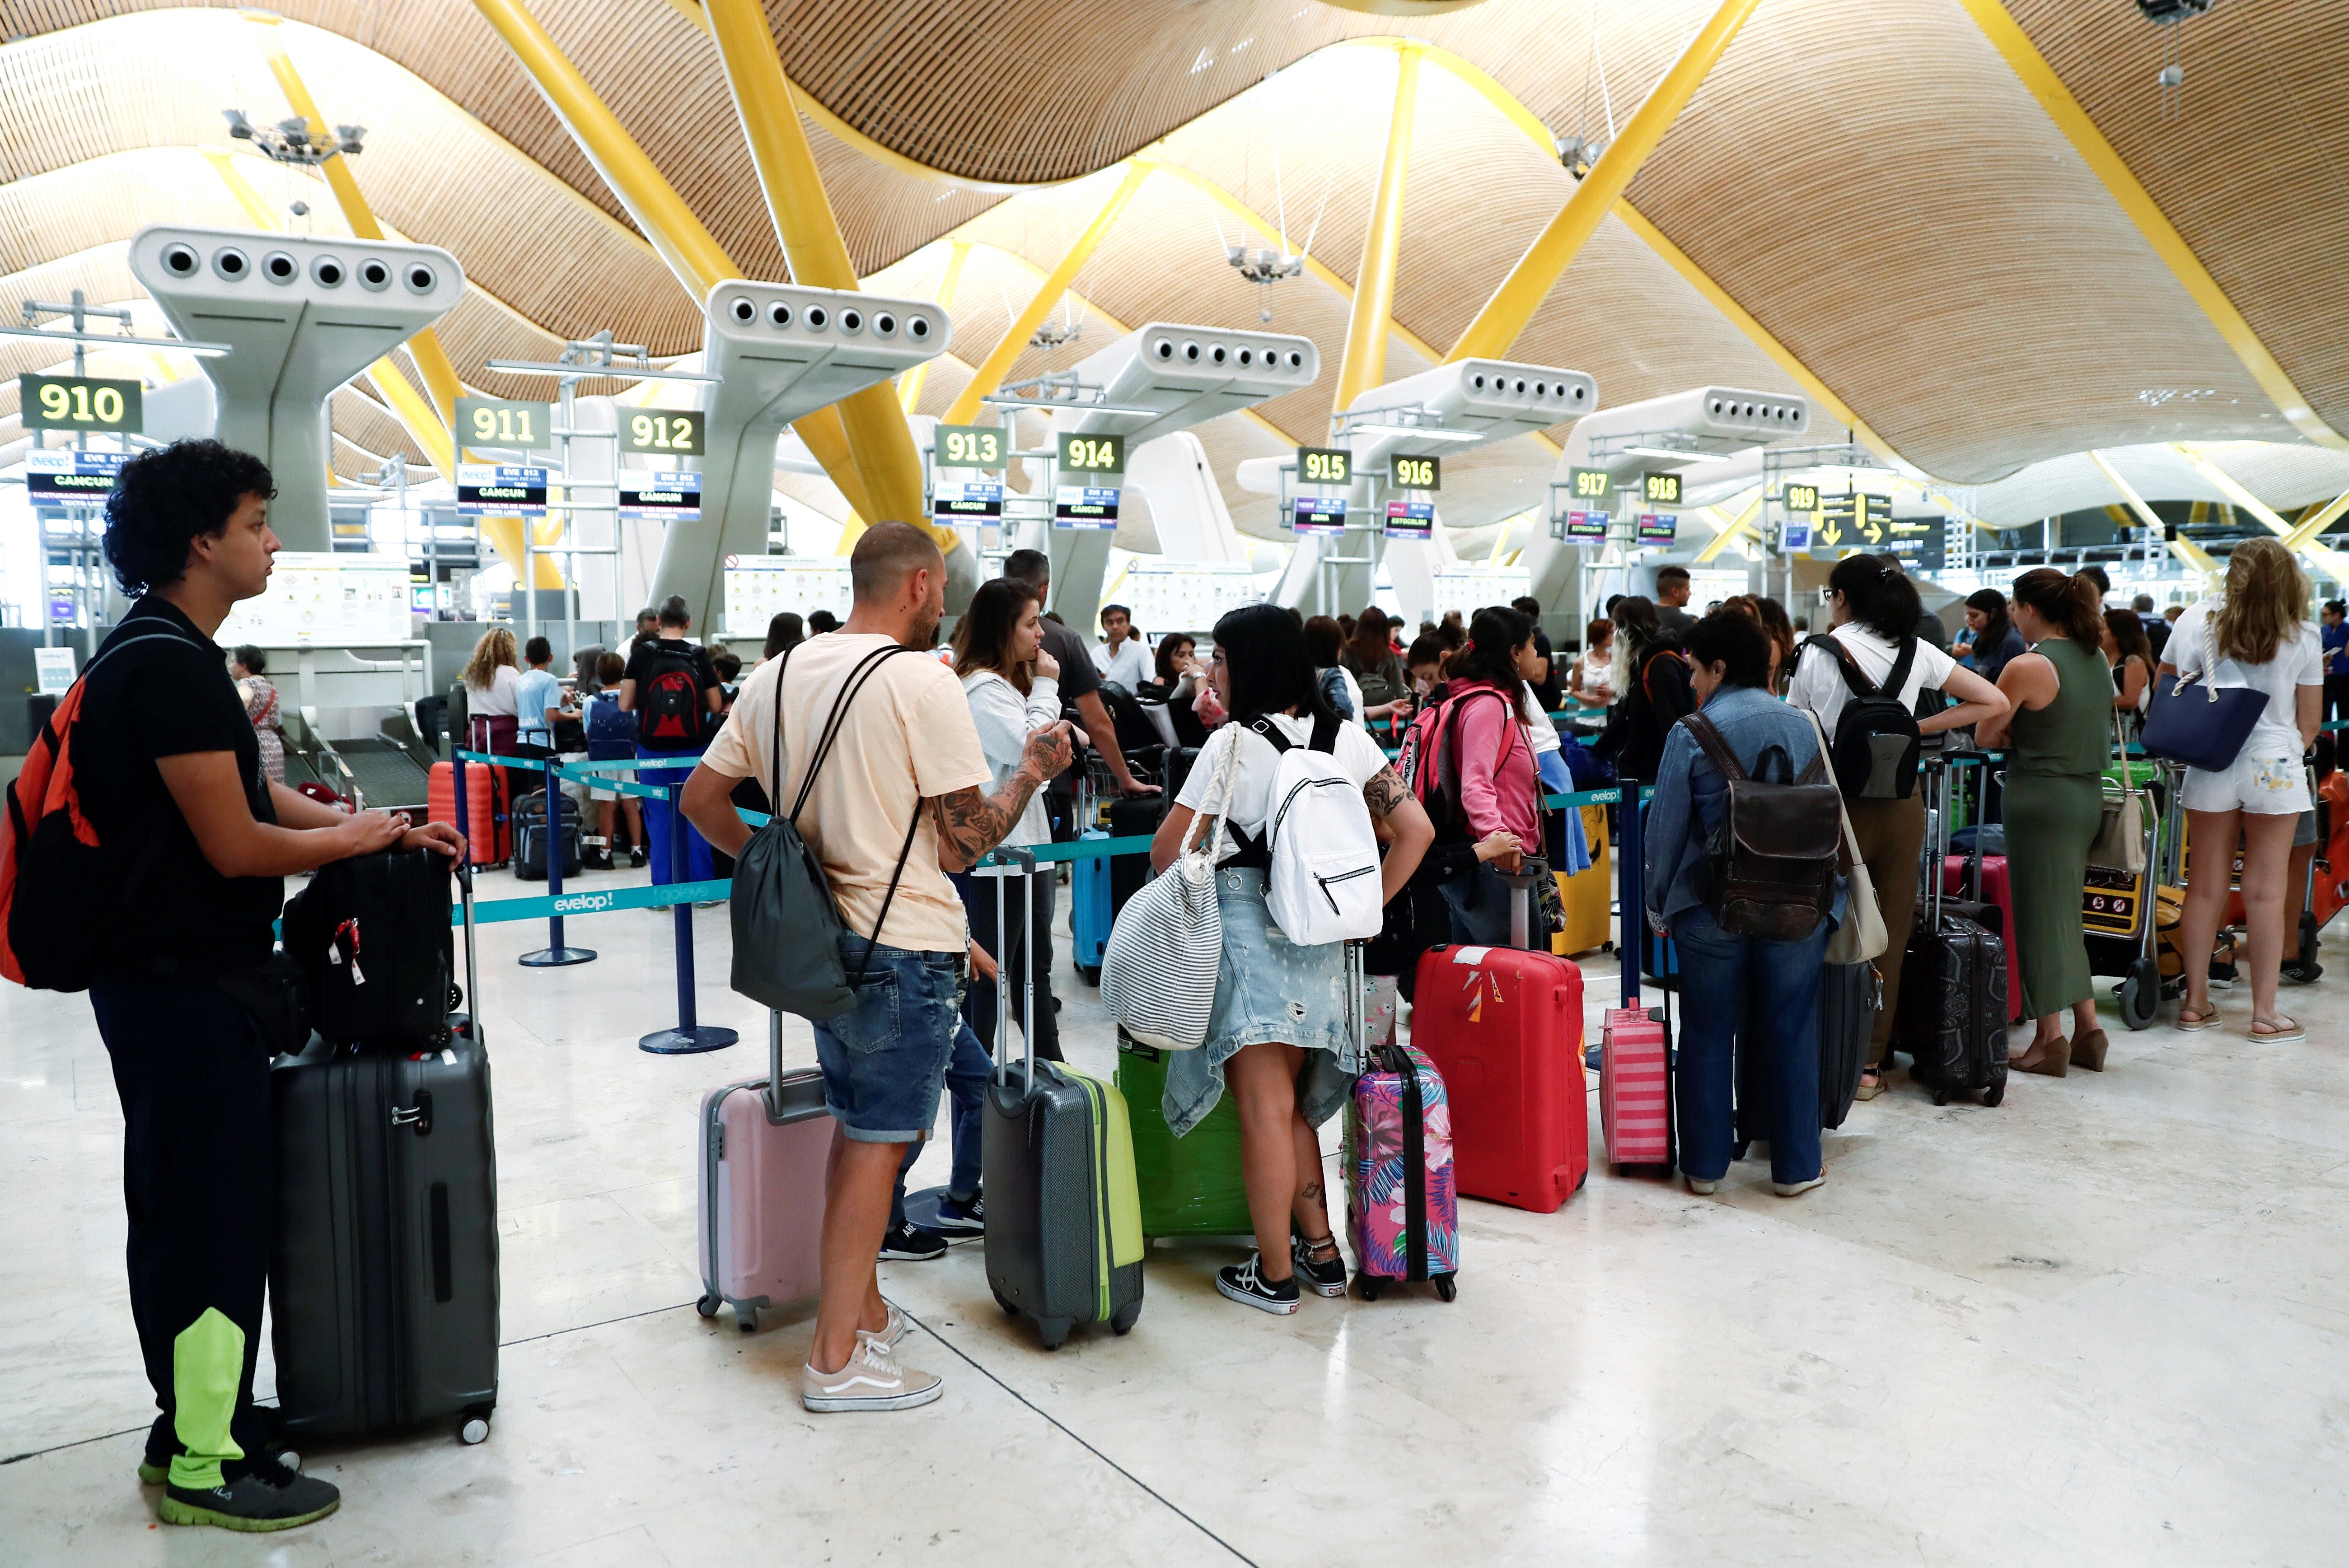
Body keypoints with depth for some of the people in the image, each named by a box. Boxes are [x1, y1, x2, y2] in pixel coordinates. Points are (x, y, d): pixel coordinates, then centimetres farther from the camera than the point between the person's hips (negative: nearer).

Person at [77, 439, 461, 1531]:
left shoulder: (157, 653, 13)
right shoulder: (171, 665, -20)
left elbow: (254, 795, 15)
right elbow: (237, 845, -21)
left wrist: (389, 827, 10)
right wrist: (356, 838, -5)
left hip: (168, 979, 10)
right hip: (184, 986, -10)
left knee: (189, 1208, 18)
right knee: (215, 1215, -1)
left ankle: (194, 1425, 31)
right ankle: (207, 1465, 12)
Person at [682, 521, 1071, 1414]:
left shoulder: (779, 676, 6)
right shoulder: (923, 681, -16)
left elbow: (701, 797, 10)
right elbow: (965, 843, -14)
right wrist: (1033, 772, -1)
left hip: (822, 933, 8)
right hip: (905, 946, -7)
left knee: (856, 1125, 20)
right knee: (878, 1142, 2)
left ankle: (863, 1308, 33)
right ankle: (837, 1359, 10)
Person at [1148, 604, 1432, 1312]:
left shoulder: (1232, 744, -9)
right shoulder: (1348, 738, 7)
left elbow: (1165, 855, -7)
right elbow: (1416, 831, 5)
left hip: (1247, 933, -6)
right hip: (1321, 939, 6)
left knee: (1264, 1109, 2)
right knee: (1290, 1103, 18)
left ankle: (1275, 1274, 11)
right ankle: (1321, 1251, 22)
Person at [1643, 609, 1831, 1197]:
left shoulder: (1691, 734, -9)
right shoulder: (1803, 726, 4)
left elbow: (1666, 828, -5)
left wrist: (1658, 903, 7)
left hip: (1712, 907, -2)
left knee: (1709, 1033, 9)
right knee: (1791, 1032, 11)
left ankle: (1705, 1164, 18)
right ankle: (1795, 1165, 19)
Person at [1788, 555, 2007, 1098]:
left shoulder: (1817, 653, -5)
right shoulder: (1915, 652, 4)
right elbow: (1994, 702, 4)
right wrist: (1917, 727, 5)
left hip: (1838, 806, -3)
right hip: (1901, 805, 3)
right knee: (1890, 936, 9)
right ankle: (1870, 1064, 14)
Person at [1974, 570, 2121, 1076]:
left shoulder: (2027, 667, -16)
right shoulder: (2097, 660, 9)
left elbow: (1985, 735, -10)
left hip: (2040, 797, -8)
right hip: (2088, 793, 8)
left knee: (2040, 916, 0)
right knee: (2065, 915, 16)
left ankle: (2050, 1038, 5)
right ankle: (2087, 1029, 17)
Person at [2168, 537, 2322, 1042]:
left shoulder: (2198, 622, -2)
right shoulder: (2303, 638, -1)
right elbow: (2309, 724, 3)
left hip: (2210, 769, 1)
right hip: (2275, 768, -1)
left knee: (2204, 888, 8)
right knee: (2266, 893, 3)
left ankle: (2196, 1002, 15)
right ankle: (2265, 1013, 8)